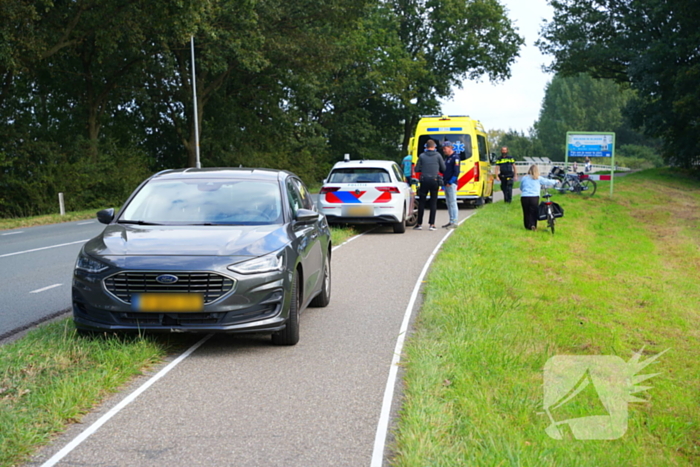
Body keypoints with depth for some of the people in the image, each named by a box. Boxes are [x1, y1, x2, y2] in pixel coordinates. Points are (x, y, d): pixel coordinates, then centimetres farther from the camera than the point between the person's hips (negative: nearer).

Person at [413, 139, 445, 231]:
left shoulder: (422, 156, 0)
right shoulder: (438, 155, -1)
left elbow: (417, 169, 2)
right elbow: (443, 169, 3)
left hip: (424, 181, 0)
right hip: (434, 181, 0)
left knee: (421, 202, 7)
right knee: (433, 202, 5)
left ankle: (419, 224, 7)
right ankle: (432, 224, 1)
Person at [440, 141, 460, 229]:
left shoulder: (455, 158, -9)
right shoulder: (446, 158, 18)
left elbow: (456, 172, -16)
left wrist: (450, 182, -18)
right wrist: (444, 181, 11)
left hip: (451, 184, -9)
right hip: (446, 184, 9)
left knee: (452, 203, -9)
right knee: (449, 204, 11)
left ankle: (454, 222, -7)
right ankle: (451, 221, 16)